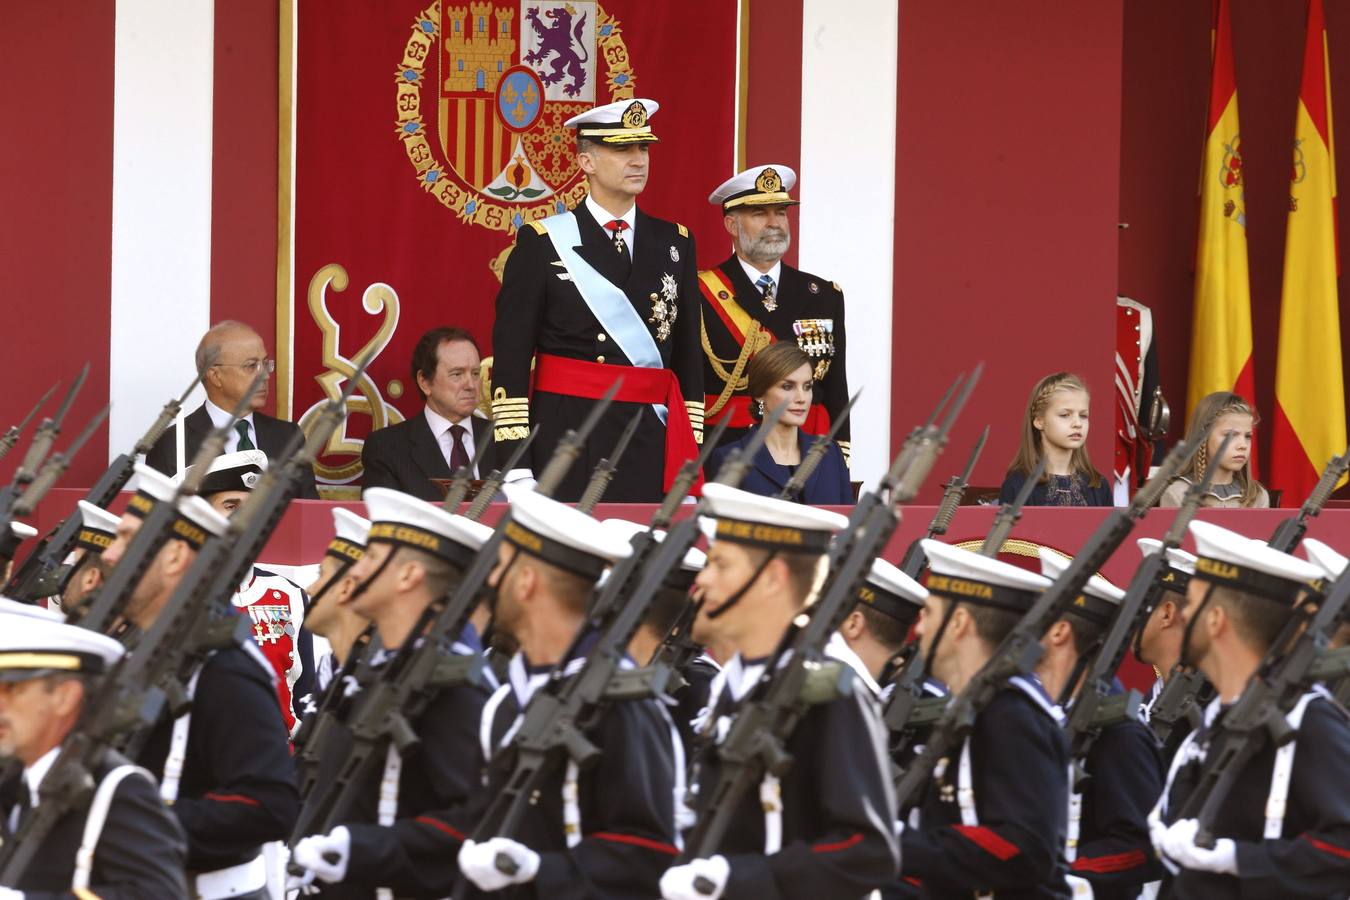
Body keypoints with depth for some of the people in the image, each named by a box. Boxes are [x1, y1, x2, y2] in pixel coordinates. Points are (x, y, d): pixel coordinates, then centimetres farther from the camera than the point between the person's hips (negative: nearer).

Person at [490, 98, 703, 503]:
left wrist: (690, 459, 7)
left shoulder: (674, 243, 13)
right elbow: (510, 359, -1)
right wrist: (516, 467, -9)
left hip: (652, 445, 3)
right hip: (566, 442, -3)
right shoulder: (541, 242, 2)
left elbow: (689, 356, 14)